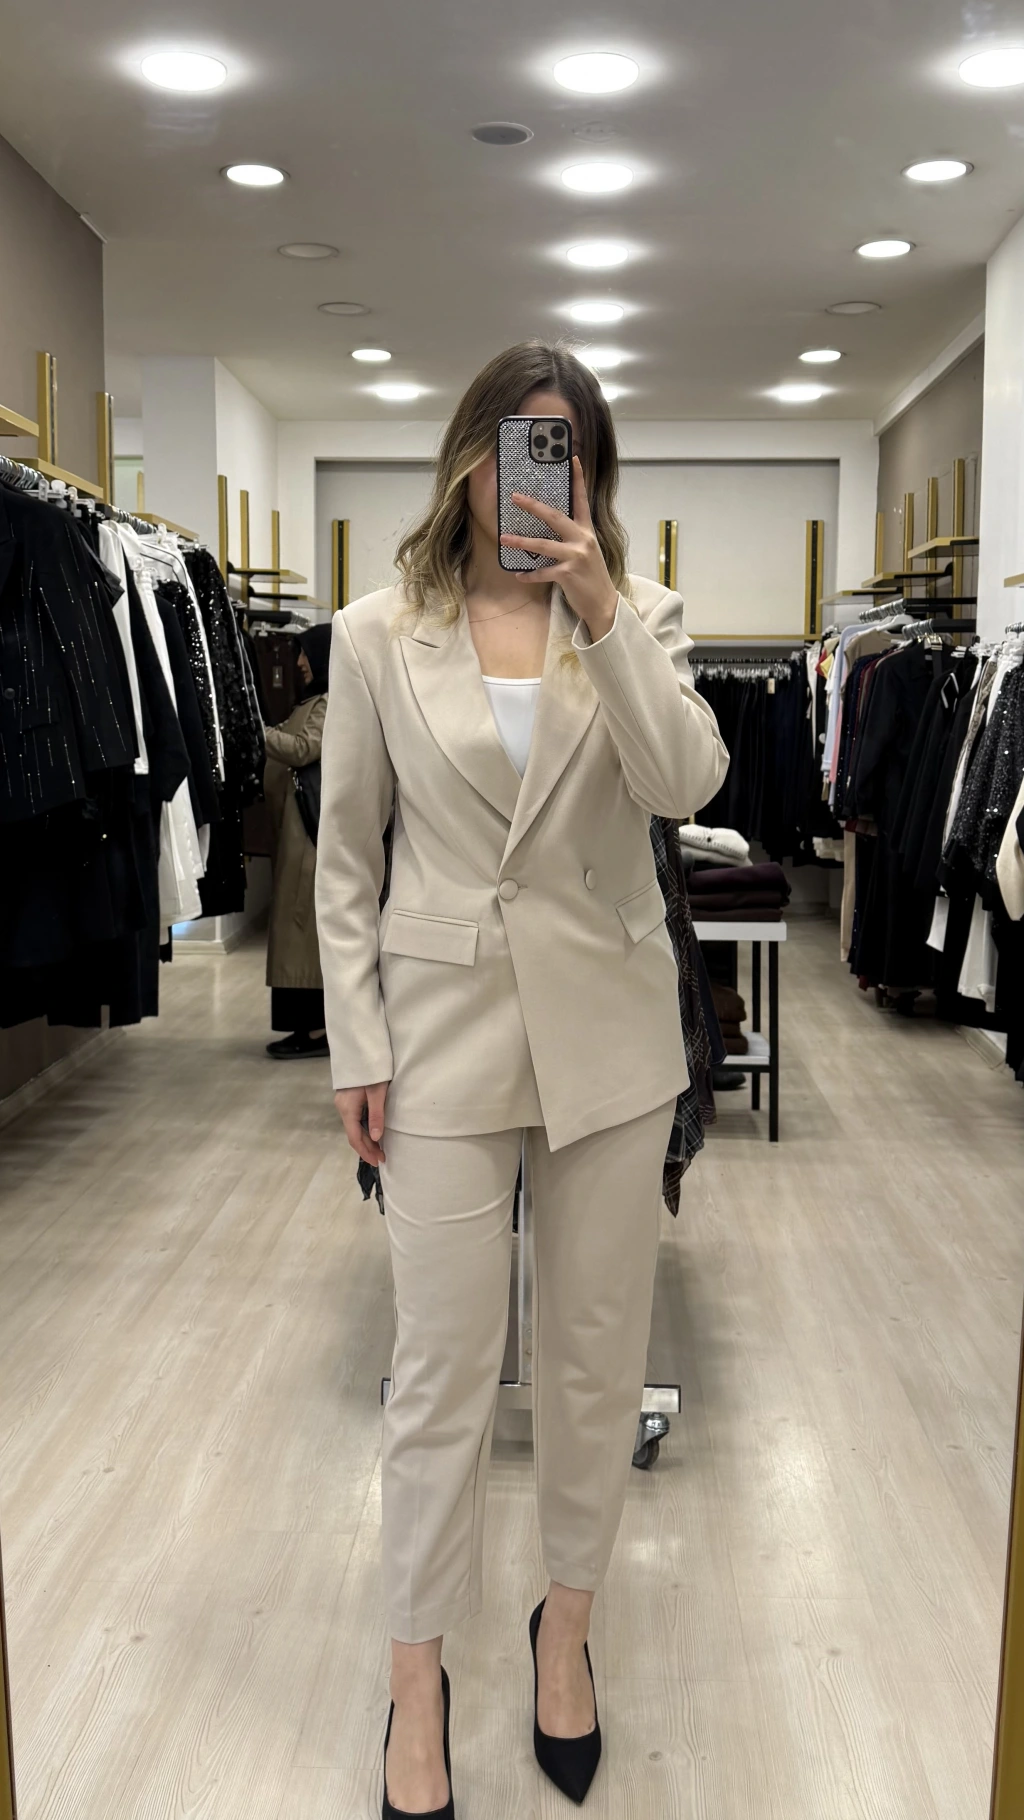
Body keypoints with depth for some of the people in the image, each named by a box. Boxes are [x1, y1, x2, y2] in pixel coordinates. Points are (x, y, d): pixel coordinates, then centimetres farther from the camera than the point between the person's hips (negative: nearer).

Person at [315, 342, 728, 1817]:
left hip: (608, 1027, 2)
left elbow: (688, 784, -13)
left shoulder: (636, 614, 3)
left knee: (598, 1352, 13)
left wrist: (602, 618, -21)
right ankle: (418, 1676, 24)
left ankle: (567, 1624, 35)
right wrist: (358, 1049, -1)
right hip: (448, 1028, -1)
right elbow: (346, 858, 3)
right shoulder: (378, 637, 1)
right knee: (442, 1369, 4)